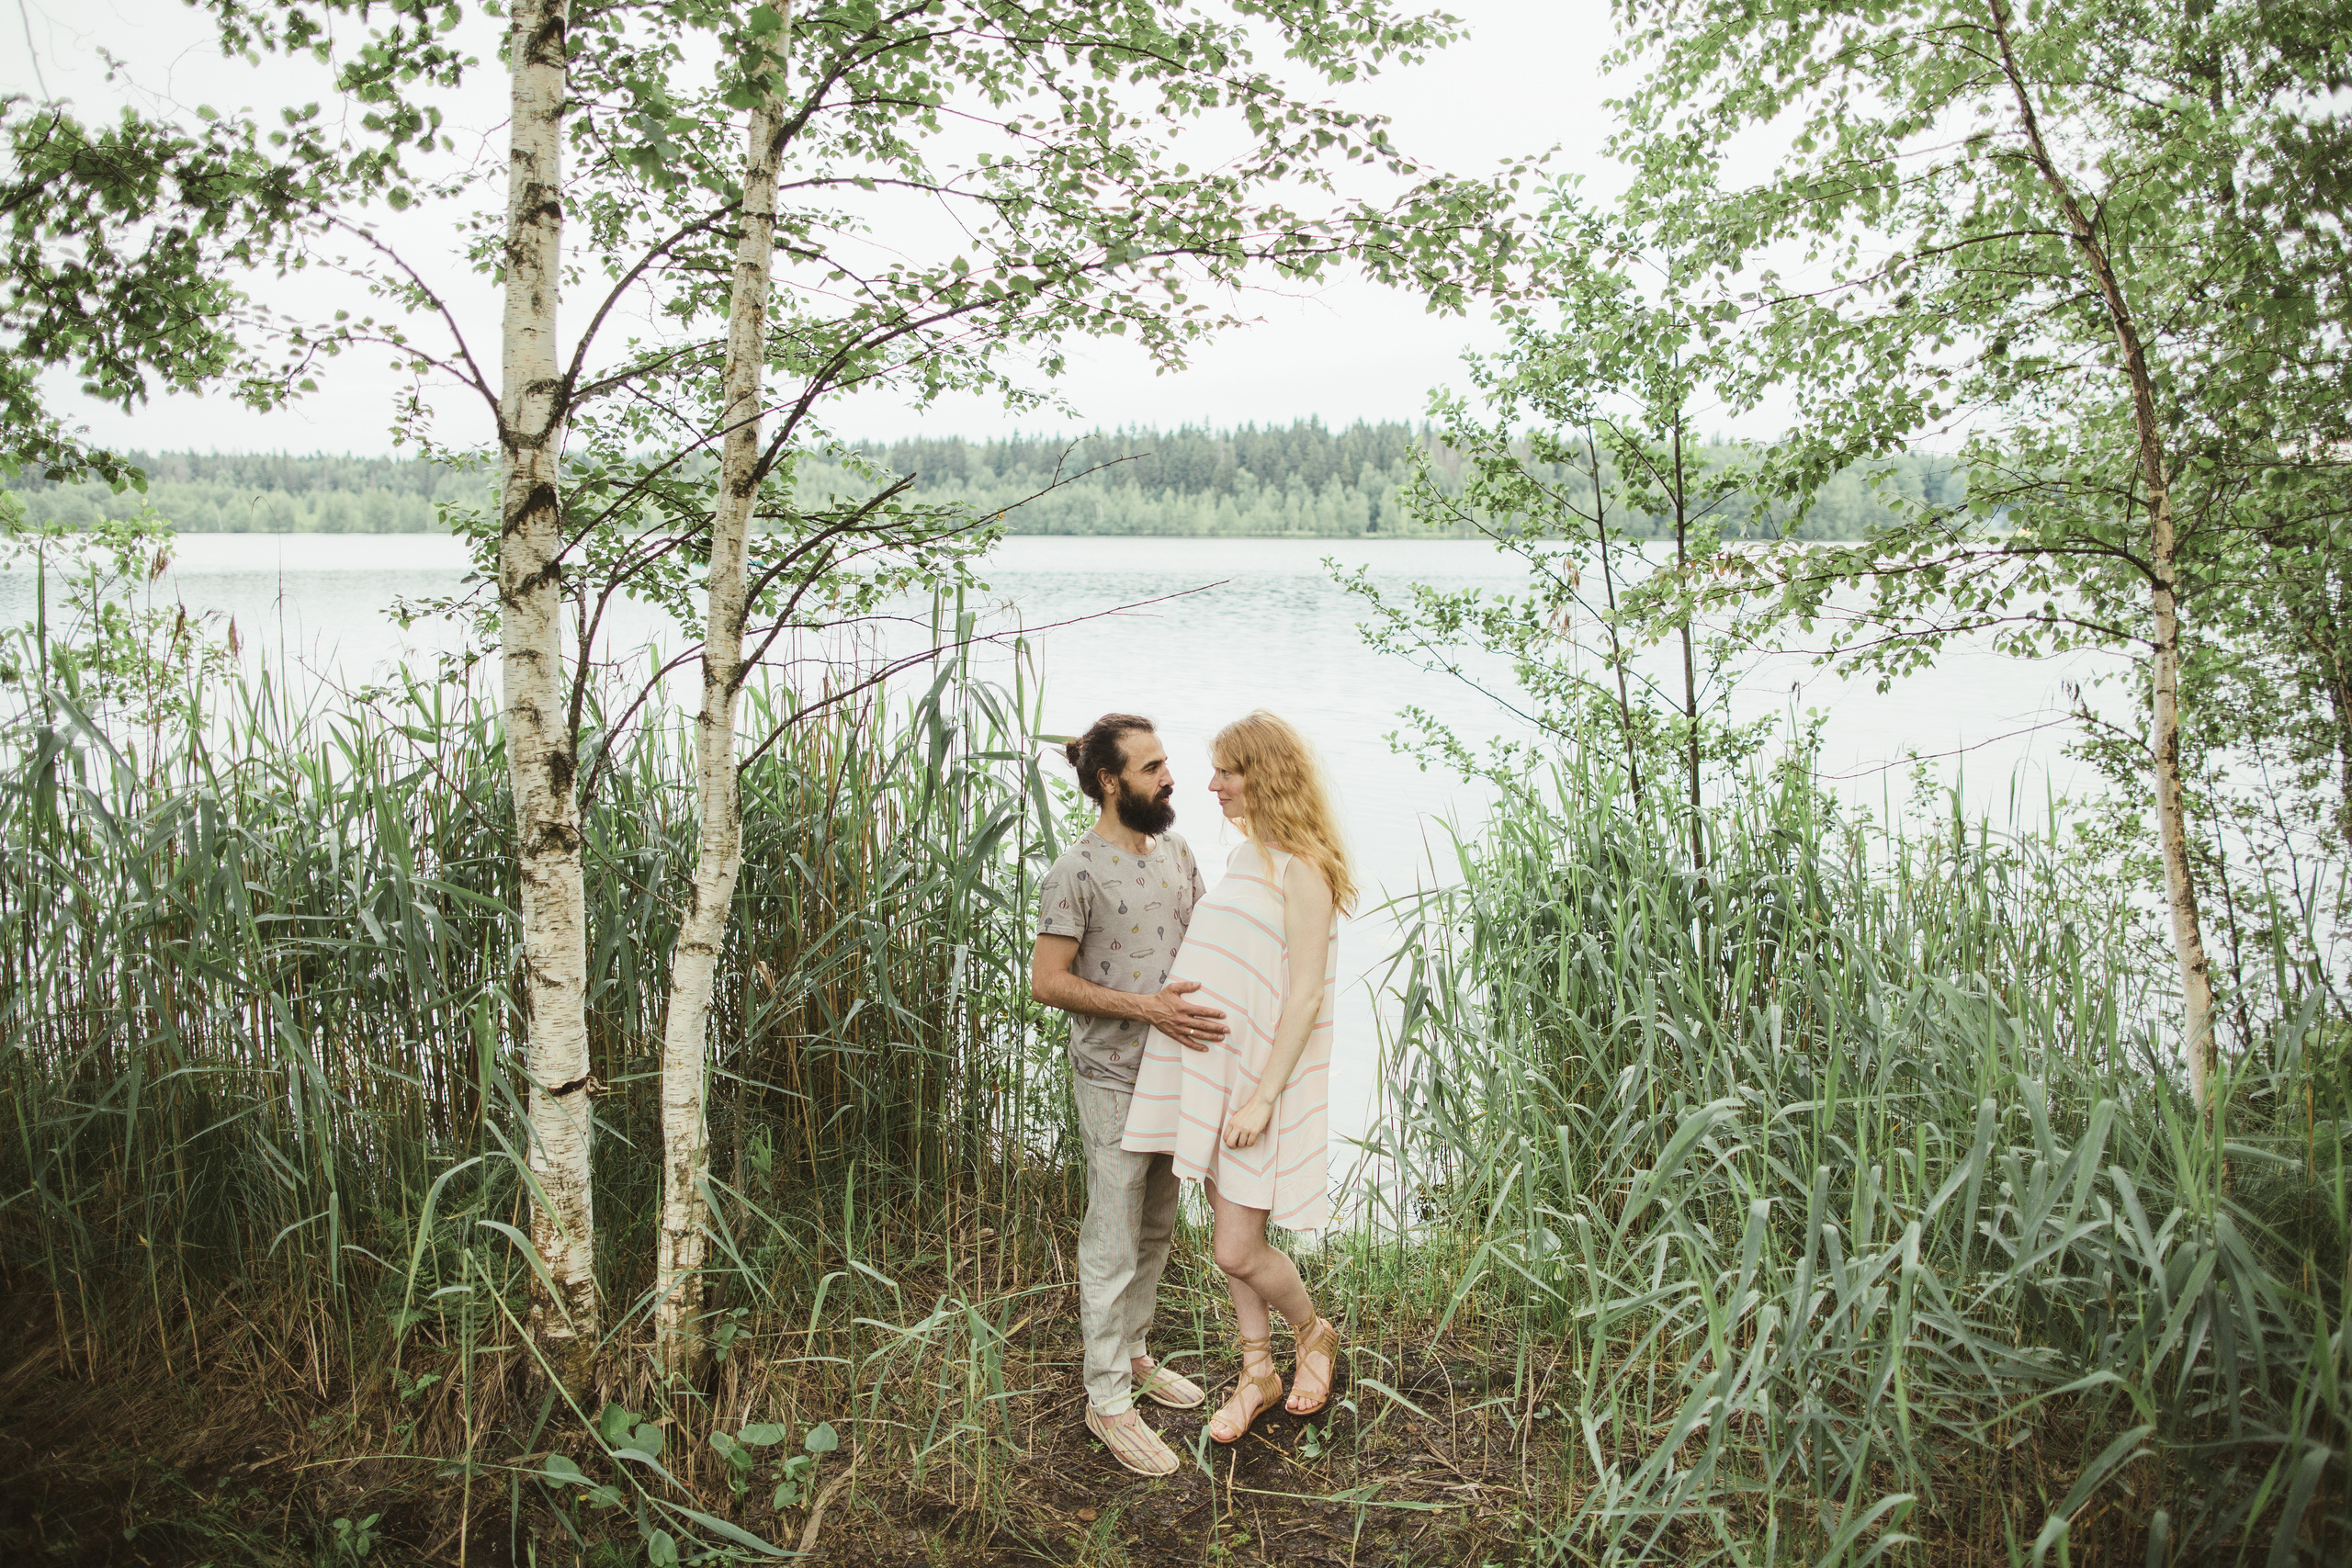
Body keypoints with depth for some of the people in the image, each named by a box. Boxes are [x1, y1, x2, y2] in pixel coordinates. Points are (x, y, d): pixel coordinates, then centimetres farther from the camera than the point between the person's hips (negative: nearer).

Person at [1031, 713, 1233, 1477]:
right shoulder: (1078, 871, -15)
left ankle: (1132, 1354, 36)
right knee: (1112, 1243, 1)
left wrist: (1209, 1006, -2)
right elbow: (1047, 982, -16)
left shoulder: (1177, 853, 7)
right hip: (1114, 1080, -7)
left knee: (1156, 1232, 19)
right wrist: (1144, 1006, -23)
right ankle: (1107, 1399, 13)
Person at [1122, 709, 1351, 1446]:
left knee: (1239, 1252, -3)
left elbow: (1305, 997, -18)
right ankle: (1257, 1373, 31)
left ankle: (1314, 1332, 25)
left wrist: (1263, 1096, -21)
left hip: (1262, 1081, -8)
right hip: (1213, 1075, 8)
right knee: (1230, 1240, 15)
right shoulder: (1245, 860, 12)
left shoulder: (1301, 869, -15)